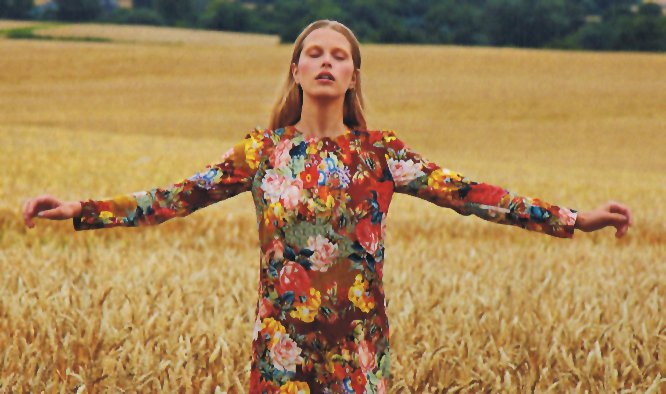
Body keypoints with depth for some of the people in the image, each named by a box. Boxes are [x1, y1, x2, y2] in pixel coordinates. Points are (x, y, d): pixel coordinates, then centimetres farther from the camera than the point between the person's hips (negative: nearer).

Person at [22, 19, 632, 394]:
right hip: (282, 340, 0)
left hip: (358, 342, 0)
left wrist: (574, 220, -15)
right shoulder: (263, 150, 2)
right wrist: (81, 211, -9)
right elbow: (179, 197, 0)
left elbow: (463, 193, -6)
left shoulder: (380, 152, 1)